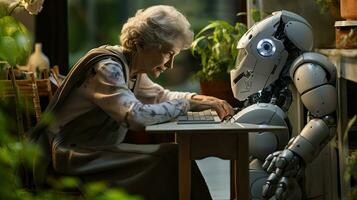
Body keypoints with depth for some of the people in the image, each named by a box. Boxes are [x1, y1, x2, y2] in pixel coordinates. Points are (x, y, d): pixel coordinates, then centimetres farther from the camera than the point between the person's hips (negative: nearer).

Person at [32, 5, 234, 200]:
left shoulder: (131, 68, 6)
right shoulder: (107, 67, -21)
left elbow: (161, 96, 23)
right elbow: (136, 116, -33)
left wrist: (200, 99, 4)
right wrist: (188, 104, -23)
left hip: (99, 148, 9)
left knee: (173, 155, -5)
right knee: (168, 161, -17)